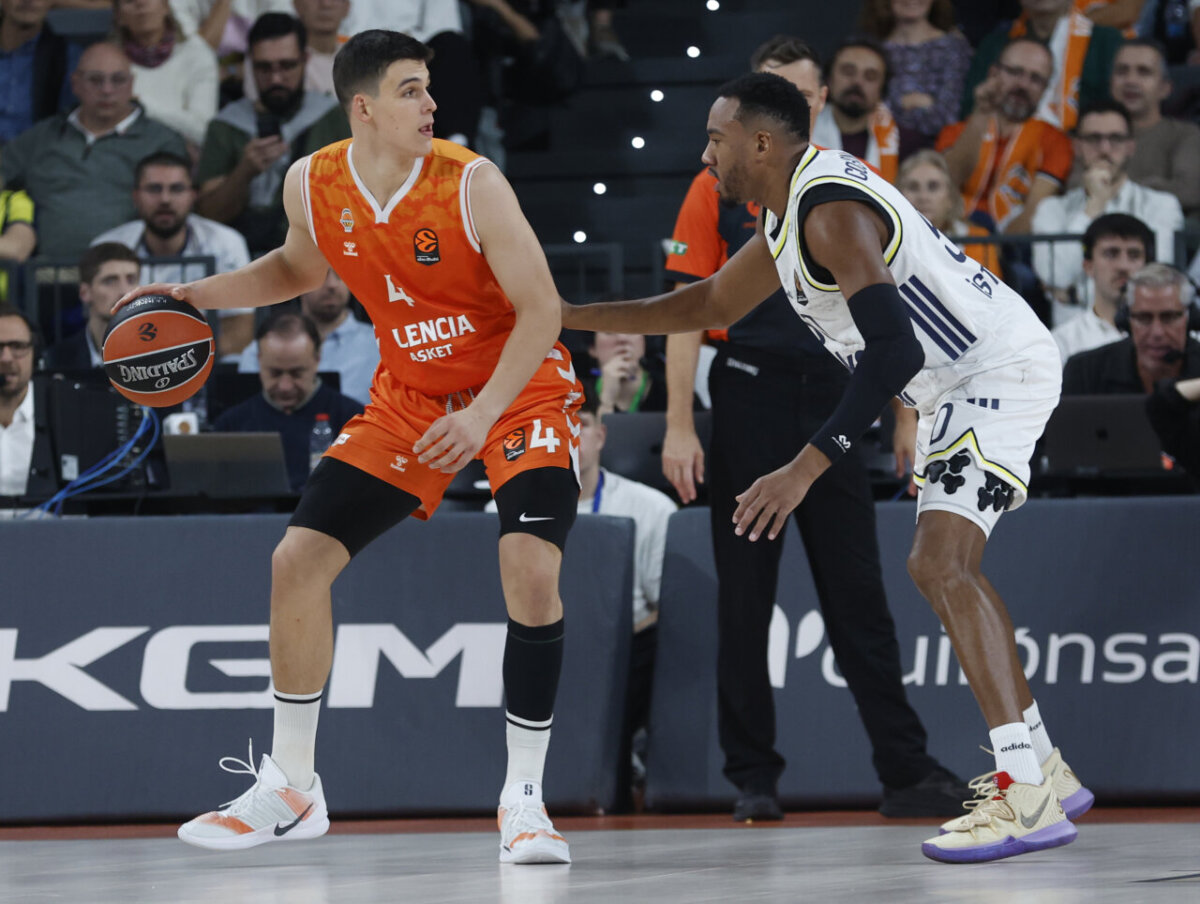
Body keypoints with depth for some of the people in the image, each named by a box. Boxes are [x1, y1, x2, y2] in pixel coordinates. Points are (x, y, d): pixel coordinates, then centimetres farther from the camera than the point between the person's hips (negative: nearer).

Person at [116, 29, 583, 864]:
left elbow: (541, 310, -21)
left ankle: (524, 797, -10)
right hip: (409, 395, 5)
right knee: (298, 558, -3)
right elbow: (300, 268, 15)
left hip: (519, 387, -5)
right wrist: (198, 294, 1)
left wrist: (482, 413, -33)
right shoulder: (314, 186, -9)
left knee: (531, 567, -25)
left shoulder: (472, 184, -23)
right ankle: (291, 787, 12)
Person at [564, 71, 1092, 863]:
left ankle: (1029, 797, -26)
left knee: (943, 566, -22)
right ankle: (1042, 767, 27)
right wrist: (571, 316, 26)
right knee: (943, 567, 21)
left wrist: (805, 470, -35)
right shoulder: (790, 212, 11)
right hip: (962, 381, 11)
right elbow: (709, 305, 27)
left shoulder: (832, 210, -22)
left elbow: (893, 351, -32)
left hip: (1001, 371, -11)